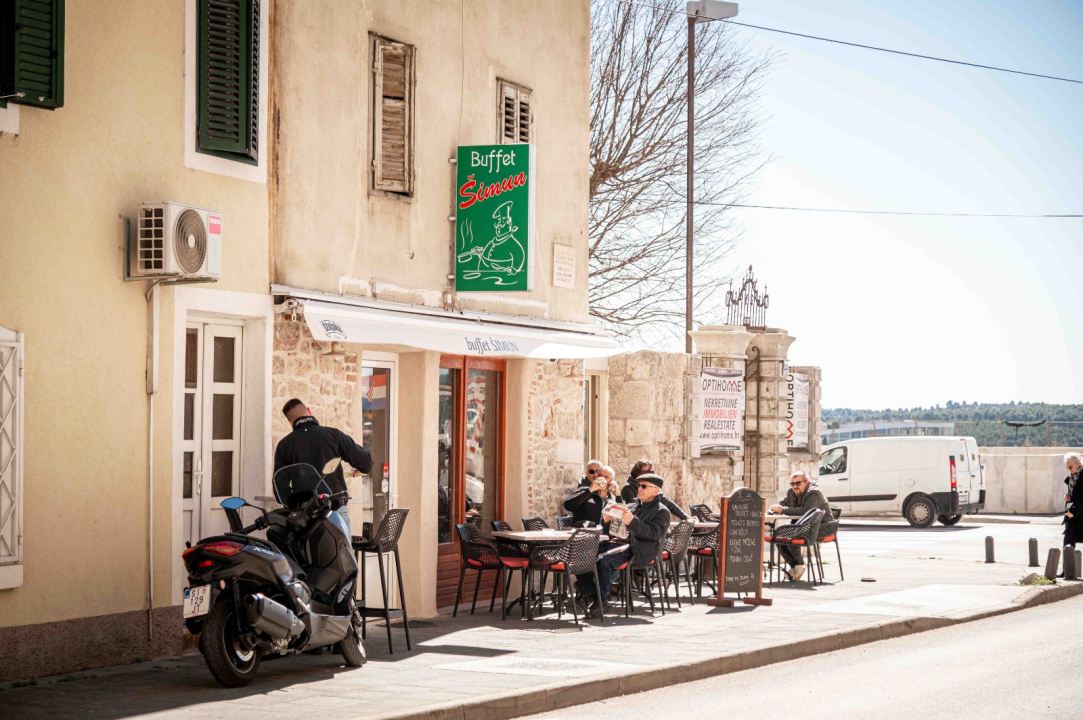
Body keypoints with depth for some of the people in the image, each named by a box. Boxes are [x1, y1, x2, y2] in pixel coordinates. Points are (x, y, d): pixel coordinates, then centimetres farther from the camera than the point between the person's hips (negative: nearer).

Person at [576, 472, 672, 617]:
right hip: (620, 542, 8)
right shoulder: (634, 506, 25)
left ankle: (600, 600, -21)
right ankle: (588, 593, -6)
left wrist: (632, 522, -24)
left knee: (603, 560, -33)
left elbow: (655, 534, -13)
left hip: (637, 549, -8)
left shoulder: (662, 512, 2)